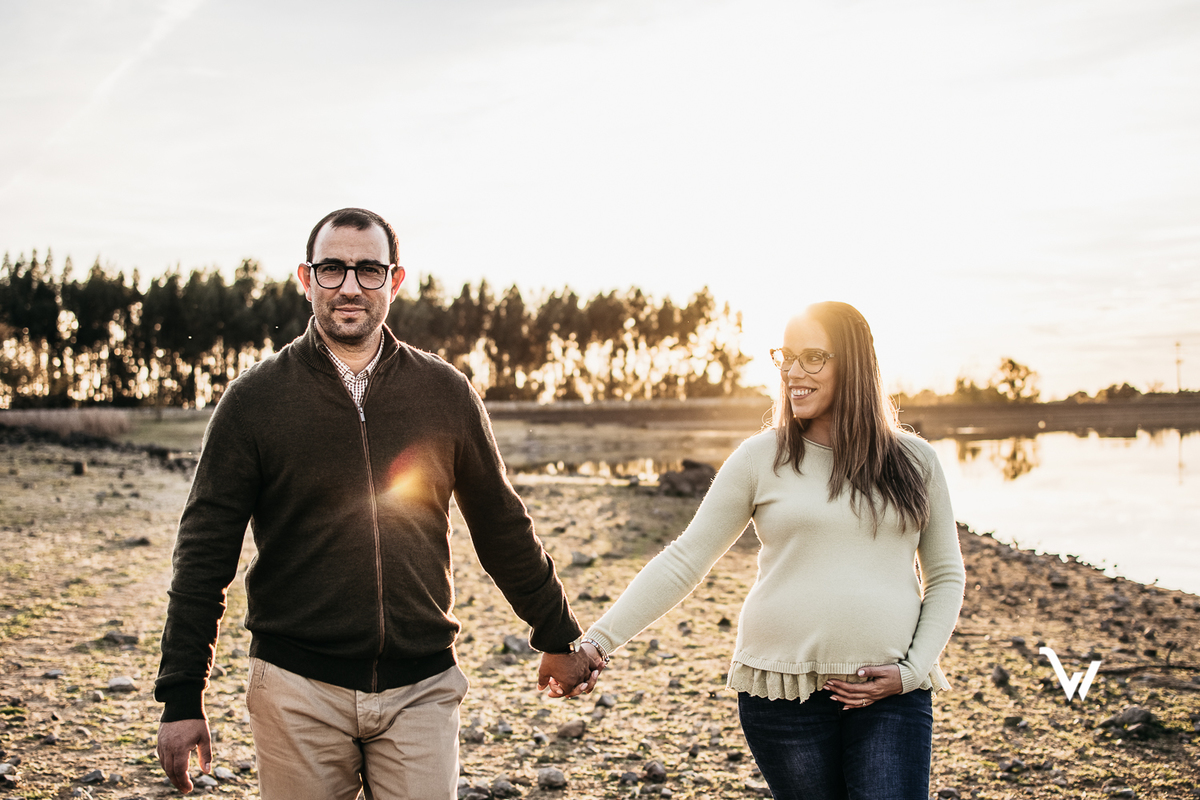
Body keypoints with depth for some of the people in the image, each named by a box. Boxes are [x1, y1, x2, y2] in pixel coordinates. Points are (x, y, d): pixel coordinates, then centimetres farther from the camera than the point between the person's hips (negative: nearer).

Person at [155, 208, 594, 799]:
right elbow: (205, 552, -1)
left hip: (421, 690, 1)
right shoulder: (256, 397, -1)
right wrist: (182, 697, -3)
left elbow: (501, 526, 13)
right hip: (299, 692, -1)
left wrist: (558, 638, 19)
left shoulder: (444, 392, 4)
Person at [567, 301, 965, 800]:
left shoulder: (914, 463, 6)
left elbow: (945, 576, 13)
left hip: (889, 697, 1)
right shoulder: (763, 458, 1)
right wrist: (599, 641, -8)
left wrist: (912, 670, -1)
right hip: (785, 692, -1)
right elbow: (684, 561, 0)